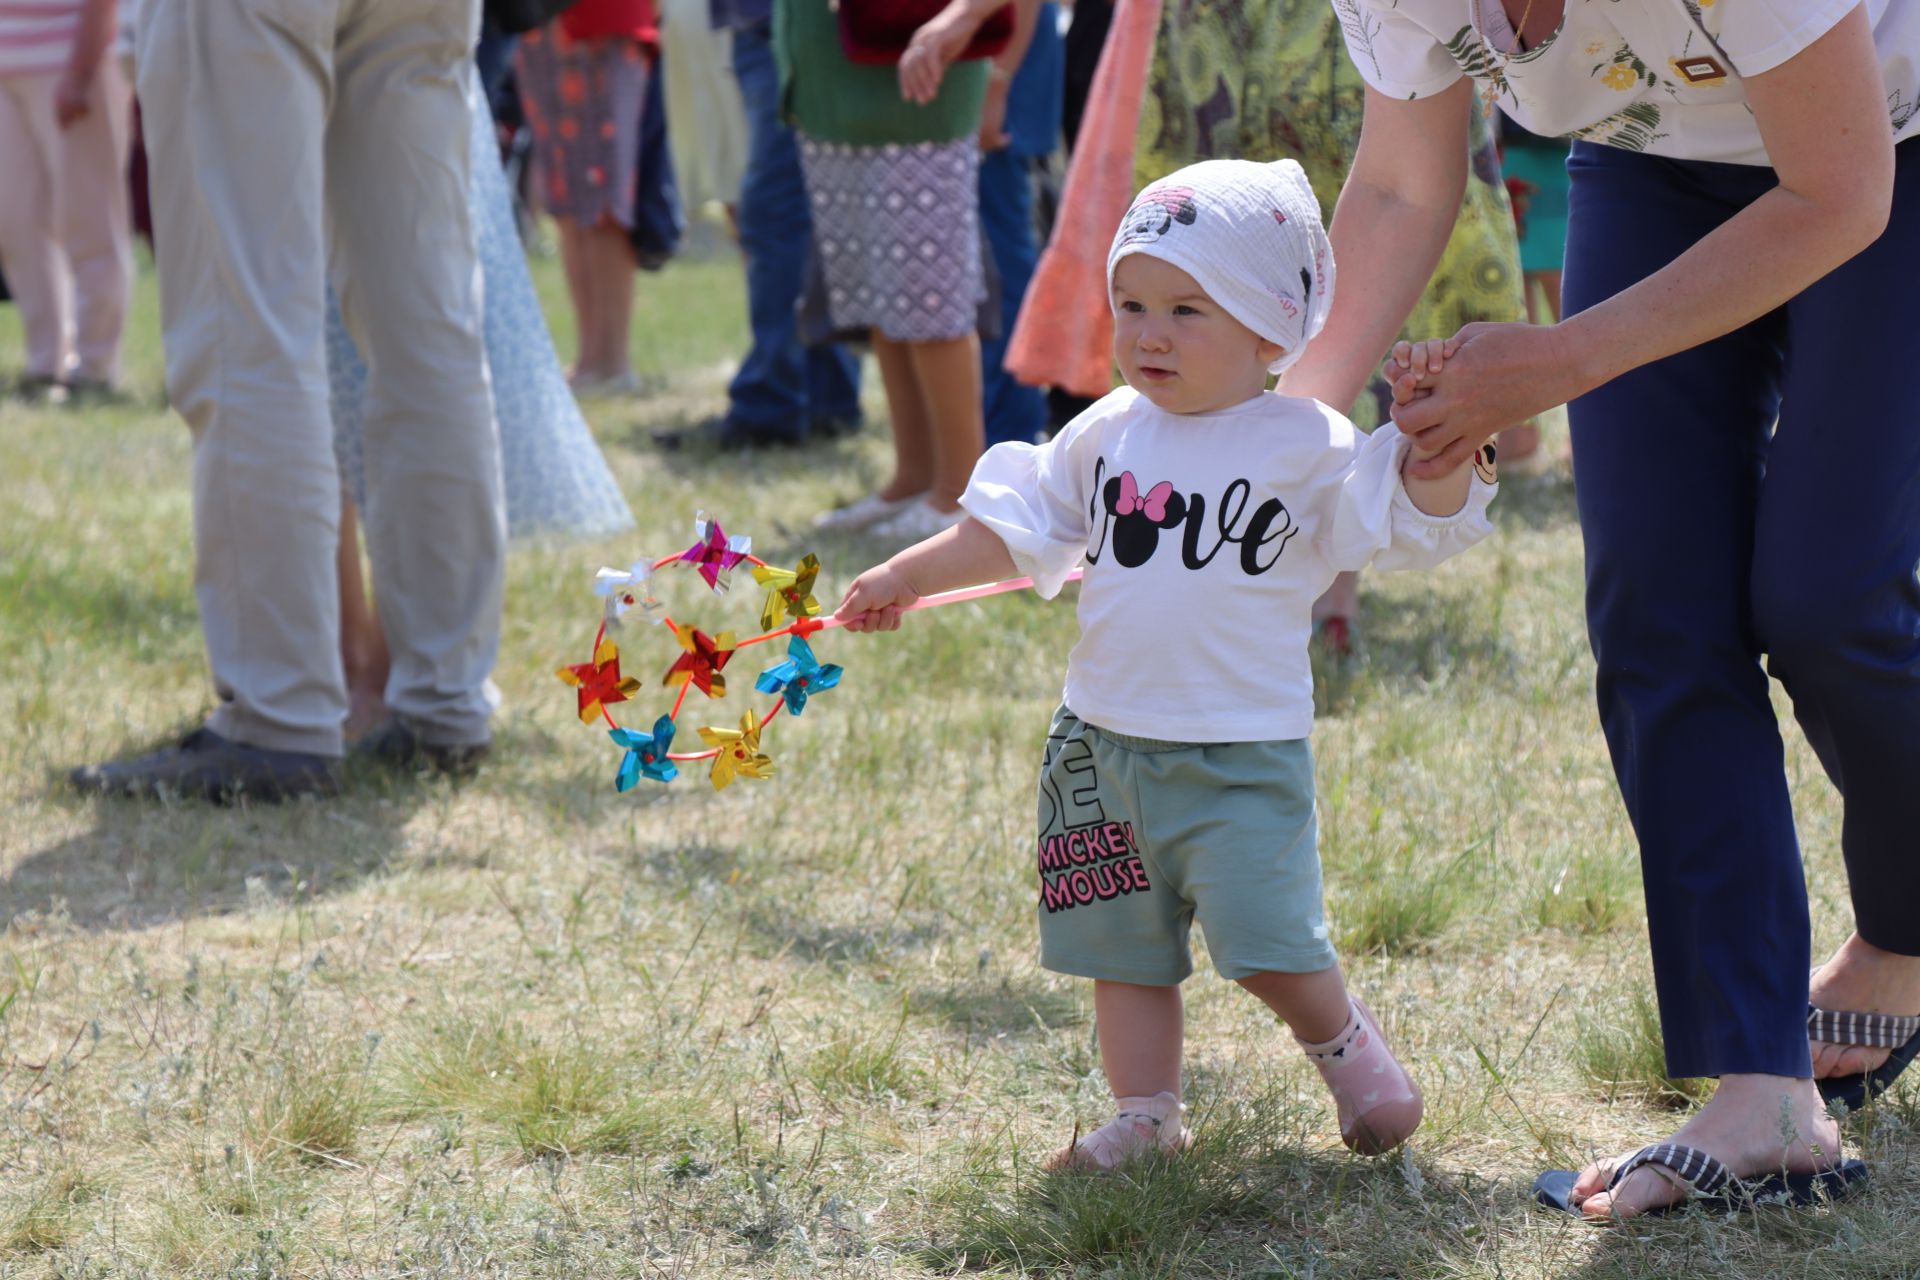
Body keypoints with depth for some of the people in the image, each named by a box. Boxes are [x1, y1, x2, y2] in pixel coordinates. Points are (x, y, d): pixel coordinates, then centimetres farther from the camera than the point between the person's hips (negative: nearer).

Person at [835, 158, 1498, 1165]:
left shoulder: (1307, 449, -7)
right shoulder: (1108, 434, 7)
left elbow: (1416, 515, -12)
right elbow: (1017, 524, 16)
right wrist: (906, 576, 15)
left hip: (1241, 754, -5)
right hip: (1105, 742, 5)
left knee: (1267, 946, -11)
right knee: (1123, 948, 10)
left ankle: (1348, 1046, 16)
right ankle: (1145, 1114, 21)